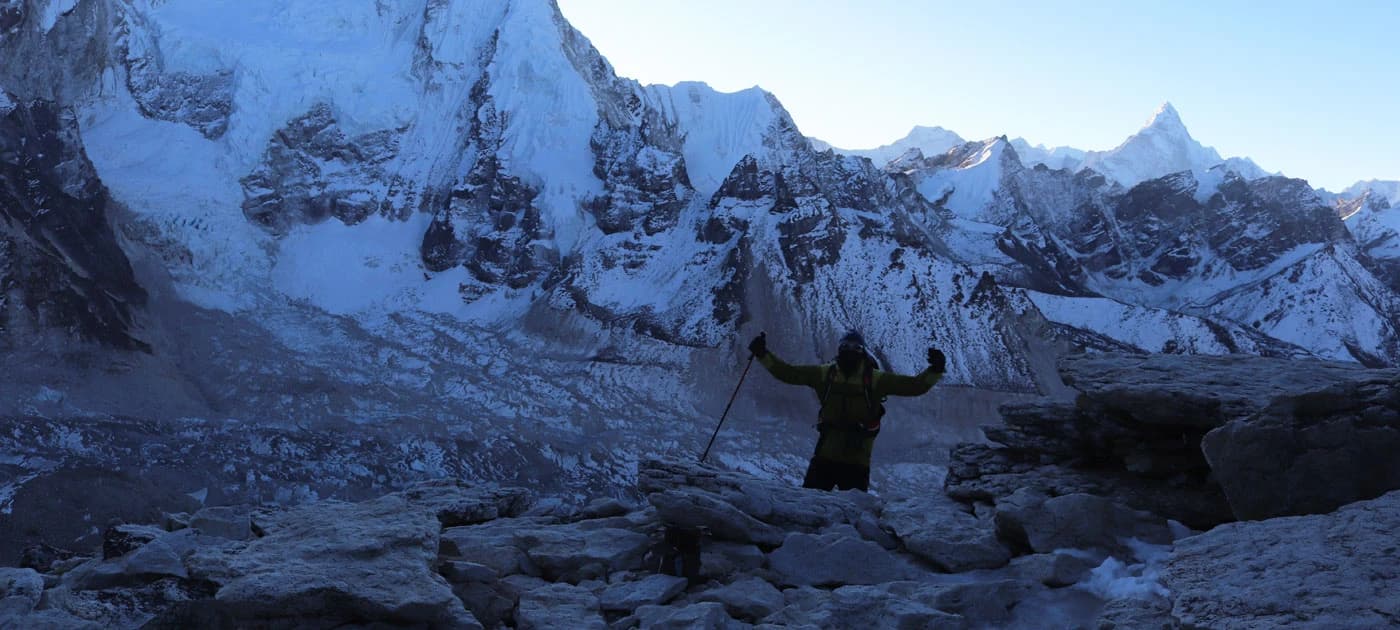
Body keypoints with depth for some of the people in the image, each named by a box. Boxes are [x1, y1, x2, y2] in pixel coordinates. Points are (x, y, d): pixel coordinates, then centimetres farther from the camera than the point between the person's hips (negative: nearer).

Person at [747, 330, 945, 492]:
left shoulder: (875, 379, -1)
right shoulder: (825, 374, 5)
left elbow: (913, 385, -4)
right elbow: (788, 373, 8)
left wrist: (935, 371, -19)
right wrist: (763, 355, 2)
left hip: (857, 461, -2)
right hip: (824, 456, 2)